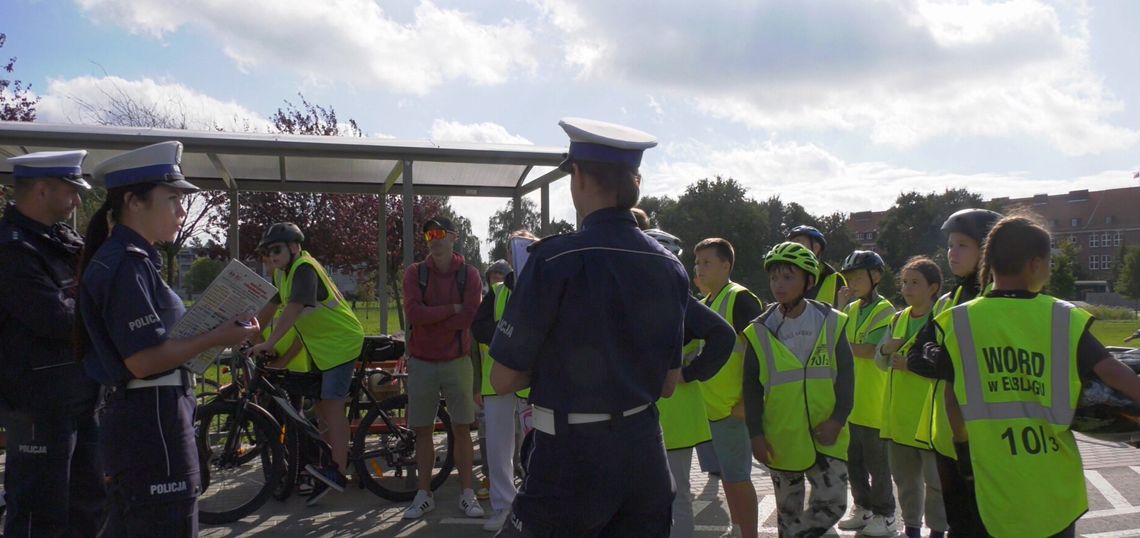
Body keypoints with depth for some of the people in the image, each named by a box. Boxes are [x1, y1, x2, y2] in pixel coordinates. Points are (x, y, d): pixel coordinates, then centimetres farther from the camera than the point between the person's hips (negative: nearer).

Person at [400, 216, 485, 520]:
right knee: (423, 431, 7)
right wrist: (451, 308, -12)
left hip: (457, 361, -1)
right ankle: (424, 495, 17)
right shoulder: (415, 273, 2)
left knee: (462, 429, 4)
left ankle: (467, 495, 13)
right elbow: (414, 313, -13)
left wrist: (430, 319, -9)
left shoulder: (469, 274, -1)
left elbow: (468, 318, -12)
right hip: (422, 363, 1)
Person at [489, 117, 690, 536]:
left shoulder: (557, 260, -16)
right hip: (646, 456, 6)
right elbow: (668, 384, 9)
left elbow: (503, 379, -10)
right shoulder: (670, 268, 1)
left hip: (572, 459, -5)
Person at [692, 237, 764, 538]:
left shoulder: (740, 299, -13)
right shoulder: (707, 303, 13)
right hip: (711, 404, 8)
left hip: (733, 405, -8)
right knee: (727, 473, 17)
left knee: (737, 475, -2)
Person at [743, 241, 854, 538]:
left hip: (826, 437, 0)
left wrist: (838, 419, -10)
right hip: (781, 440, 0)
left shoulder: (832, 323, -3)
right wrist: (756, 434, -5)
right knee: (788, 511, 13)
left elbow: (846, 376, 0)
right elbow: (751, 387, -1)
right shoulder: (760, 332, -4)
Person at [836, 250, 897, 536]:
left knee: (876, 460, 5)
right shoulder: (851, 309, 10)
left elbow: (873, 351, -21)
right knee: (853, 458, 16)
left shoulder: (884, 310, -11)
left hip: (874, 402, -7)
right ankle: (862, 507, 31)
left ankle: (884, 515, 19)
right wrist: (840, 307, -4)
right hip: (849, 398, 7)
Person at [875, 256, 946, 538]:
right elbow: (881, 363, 14)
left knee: (935, 479, 3)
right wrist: (887, 349, -6)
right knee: (905, 477, 17)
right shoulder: (898, 319, 11)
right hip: (899, 414, 7)